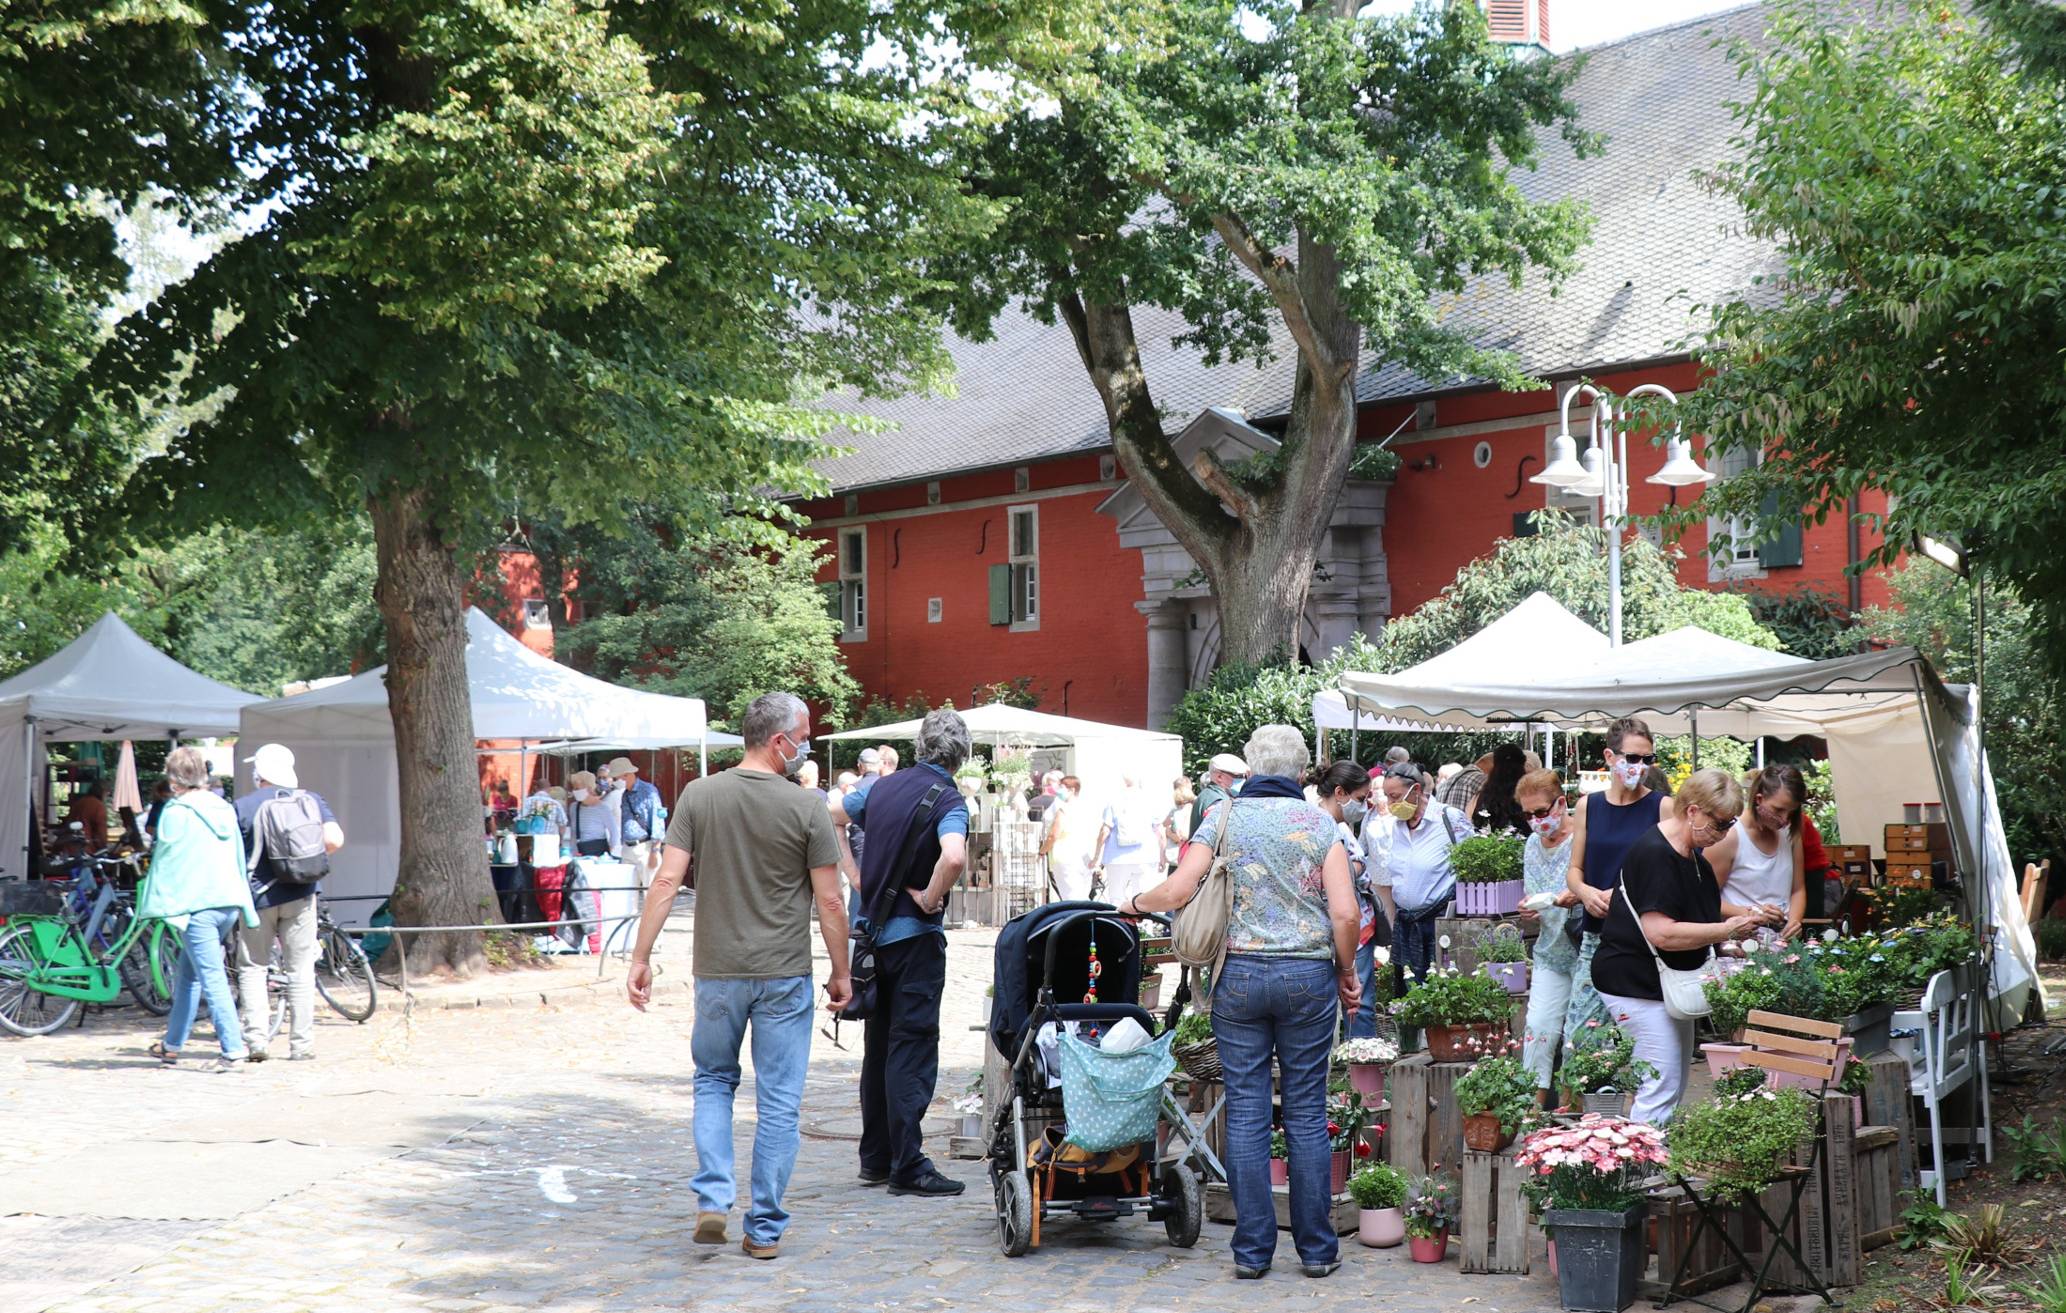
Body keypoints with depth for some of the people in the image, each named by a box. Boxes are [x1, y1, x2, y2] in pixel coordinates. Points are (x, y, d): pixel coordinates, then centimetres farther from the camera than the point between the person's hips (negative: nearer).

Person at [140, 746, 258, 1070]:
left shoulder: (177, 812, -7)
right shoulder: (224, 809, 13)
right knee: (187, 974, 20)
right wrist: (245, 906, 25)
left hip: (197, 905, -7)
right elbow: (239, 858, 19)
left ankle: (234, 1049, -15)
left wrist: (155, 903, 2)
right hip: (229, 903, 7)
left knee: (212, 978, -8)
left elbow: (164, 859, -5)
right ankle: (172, 1043, 28)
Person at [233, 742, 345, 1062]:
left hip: (259, 895, -2)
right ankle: (301, 1044, 6)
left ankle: (256, 1039, 0)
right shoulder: (311, 800, 3)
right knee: (300, 970, 7)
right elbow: (335, 840, -7)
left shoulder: (242, 807, -3)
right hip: (300, 895, 2)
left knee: (252, 967, 10)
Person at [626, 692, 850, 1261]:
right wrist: (841, 973, 6)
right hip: (784, 976, -2)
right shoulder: (806, 808, -7)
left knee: (713, 1082, 20)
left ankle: (714, 1199, 6)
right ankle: (765, 1229, 10)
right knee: (778, 1101, 7)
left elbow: (666, 882, -6)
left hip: (717, 972, 2)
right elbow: (829, 901, -5)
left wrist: (640, 957, -2)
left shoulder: (698, 796, -2)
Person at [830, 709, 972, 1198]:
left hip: (872, 930, 7)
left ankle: (875, 1158, 21)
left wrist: (854, 874, 12)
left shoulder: (884, 786, 8)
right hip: (914, 936, -6)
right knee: (912, 1048, -5)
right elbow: (954, 857, -33)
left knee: (879, 1044, 15)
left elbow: (829, 818, 18)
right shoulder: (949, 801, -13)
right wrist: (931, 898, -16)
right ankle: (908, 1166, -6)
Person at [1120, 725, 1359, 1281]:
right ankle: (1315, 1249, 12)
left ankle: (1252, 1249, 7)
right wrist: (1347, 973, 8)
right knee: (1306, 1114, 6)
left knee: (1246, 1114, 4)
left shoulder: (1224, 817, 2)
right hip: (1308, 976, 0)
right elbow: (1346, 912, -6)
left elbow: (1177, 891, -6)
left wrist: (1135, 903, 14)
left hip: (1239, 974, 0)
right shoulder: (1319, 823, 1)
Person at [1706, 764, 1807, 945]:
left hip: (1783, 938, 5)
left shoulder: (1790, 833, 9)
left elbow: (1798, 889, 17)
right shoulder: (1728, 837, -10)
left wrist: (1794, 920, -2)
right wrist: (1752, 913, -19)